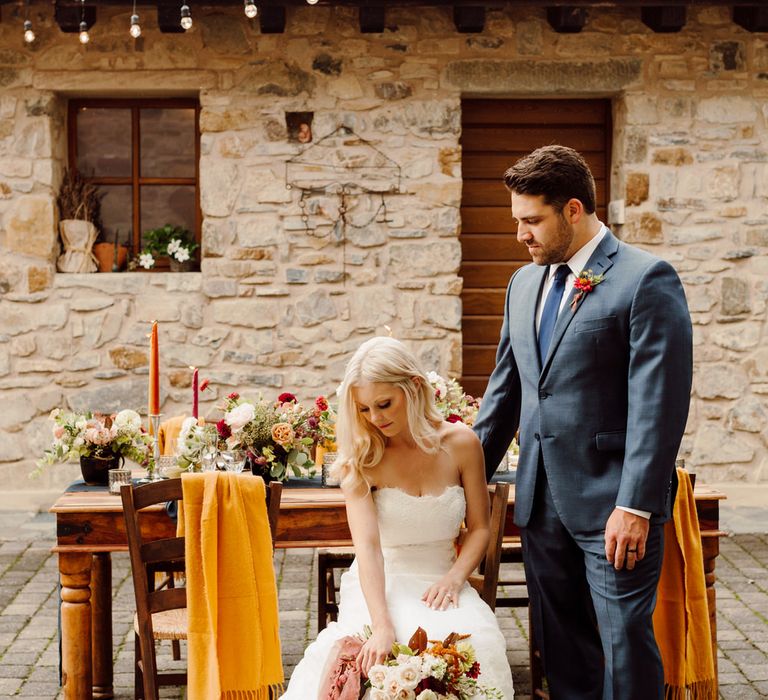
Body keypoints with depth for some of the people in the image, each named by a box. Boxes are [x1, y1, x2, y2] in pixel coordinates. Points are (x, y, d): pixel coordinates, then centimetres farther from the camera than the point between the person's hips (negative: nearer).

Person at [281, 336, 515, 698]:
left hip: (439, 581, 2)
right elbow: (367, 545, -22)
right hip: (380, 584, -1)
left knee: (475, 642, -33)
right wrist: (382, 625, -37)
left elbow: (479, 528, 6)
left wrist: (454, 577, -15)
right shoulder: (360, 458, -9)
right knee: (373, 656, -36)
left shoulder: (460, 444, -3)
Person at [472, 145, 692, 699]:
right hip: (542, 502, 7)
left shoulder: (646, 280, -10)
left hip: (612, 503, -7)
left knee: (624, 641, -2)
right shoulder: (525, 284, 13)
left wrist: (635, 506, -19)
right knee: (560, 645, 13)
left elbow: (658, 403, -15)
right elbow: (506, 388, 20)